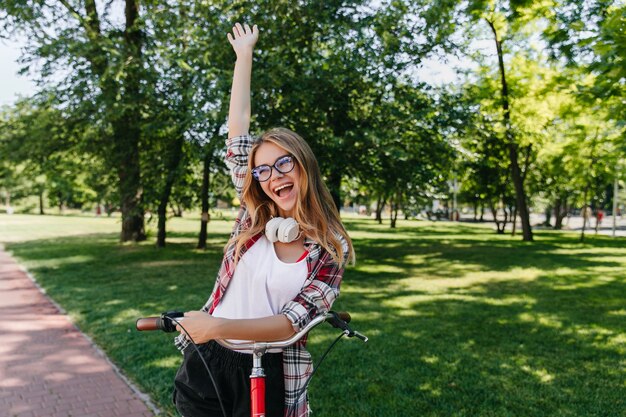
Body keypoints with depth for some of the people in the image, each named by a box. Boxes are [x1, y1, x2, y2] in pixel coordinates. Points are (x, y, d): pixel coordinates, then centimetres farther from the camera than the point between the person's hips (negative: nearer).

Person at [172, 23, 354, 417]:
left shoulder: (332, 248, -10)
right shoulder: (254, 215, -3)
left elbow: (292, 321, -17)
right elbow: (238, 129, -2)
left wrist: (218, 326, -29)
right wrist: (245, 55, 2)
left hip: (269, 374, -3)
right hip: (207, 360, 3)